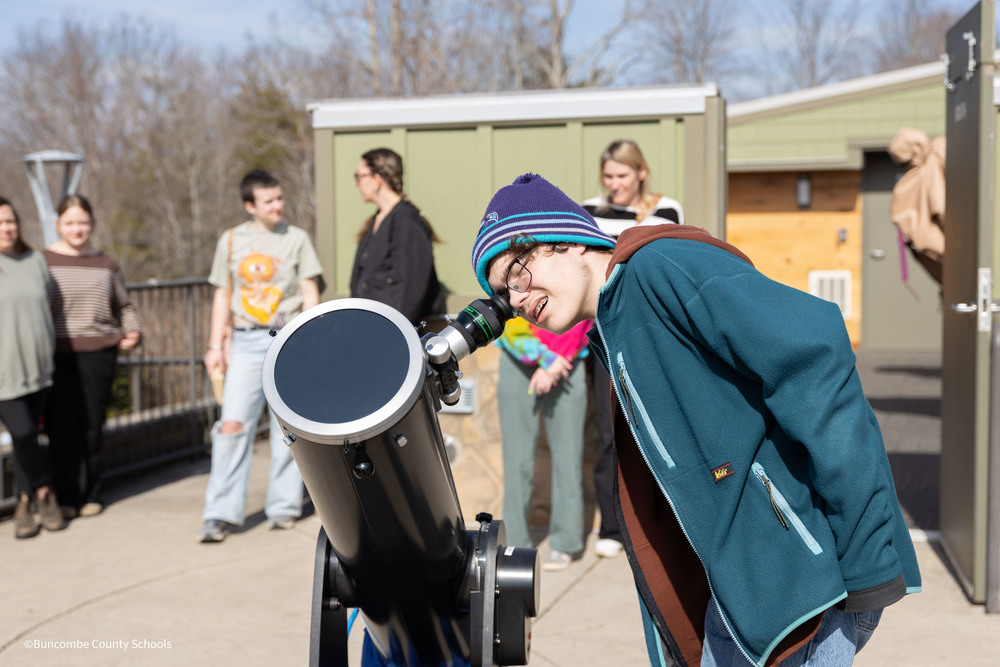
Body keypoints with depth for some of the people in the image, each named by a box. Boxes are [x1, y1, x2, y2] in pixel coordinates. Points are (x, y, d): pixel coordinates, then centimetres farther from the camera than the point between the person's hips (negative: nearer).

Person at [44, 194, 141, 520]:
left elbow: (124, 306, 22)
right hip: (56, 357, -2)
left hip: (97, 355, 2)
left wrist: (132, 332, 5)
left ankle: (91, 494, 16)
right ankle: (67, 497, 6)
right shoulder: (42, 261, 4)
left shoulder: (106, 265, 13)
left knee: (92, 428, 3)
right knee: (62, 428, -5)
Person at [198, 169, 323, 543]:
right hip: (247, 341, 1)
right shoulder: (231, 240, 8)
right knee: (233, 424, -8)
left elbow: (310, 294, 5)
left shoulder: (296, 238, 5)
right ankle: (220, 515, -5)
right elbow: (223, 296, 14)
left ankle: (283, 506, 16)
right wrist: (215, 346, 8)